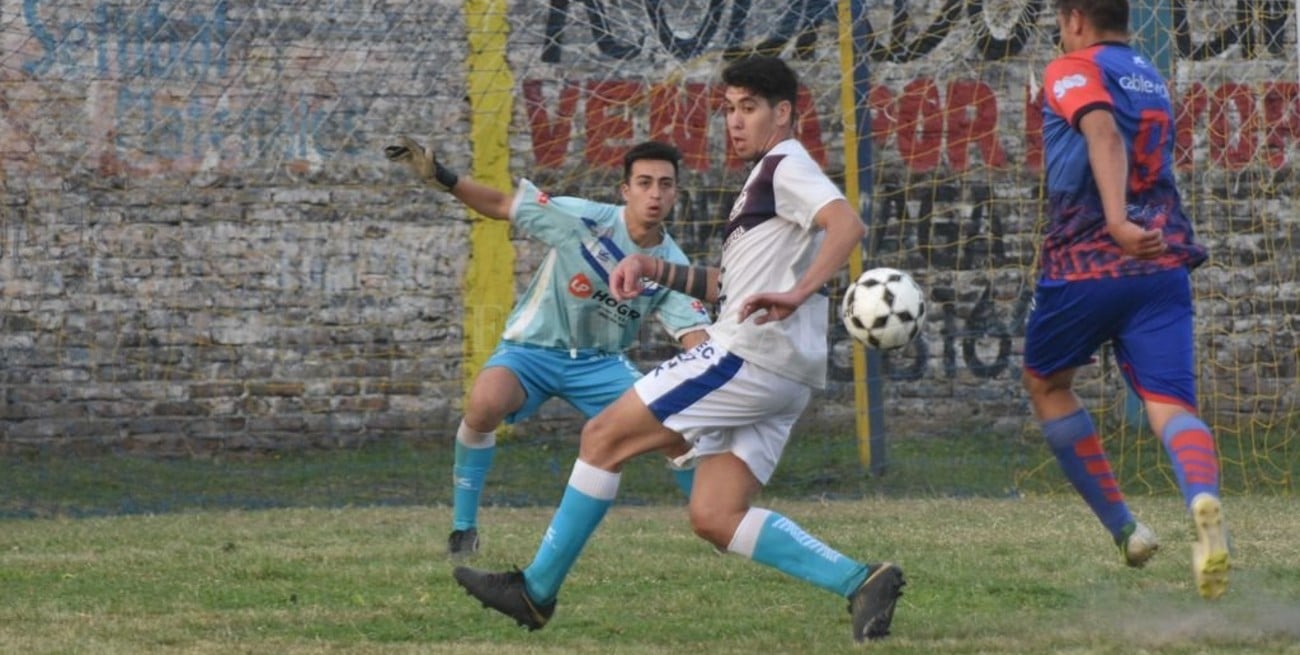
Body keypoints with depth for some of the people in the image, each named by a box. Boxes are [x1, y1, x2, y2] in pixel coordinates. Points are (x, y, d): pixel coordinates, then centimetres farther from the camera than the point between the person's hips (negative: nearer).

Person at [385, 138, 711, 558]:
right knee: (485, 404, -34)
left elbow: (696, 338, -14)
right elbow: (502, 205, -11)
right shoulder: (583, 220, -17)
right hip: (533, 347, -3)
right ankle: (463, 526, -16)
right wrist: (440, 178, -23)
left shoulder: (672, 266, -8)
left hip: (601, 363, 3)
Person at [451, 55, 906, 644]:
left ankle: (537, 589, 3)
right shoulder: (765, 180, 26)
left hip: (749, 353, -10)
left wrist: (797, 294, -35)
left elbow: (847, 223, -23)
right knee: (714, 518, 2)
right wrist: (654, 269, 18)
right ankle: (859, 583, -7)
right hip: (780, 378, 10)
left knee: (604, 437, -3)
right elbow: (727, 285, 31)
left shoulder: (786, 165, -4)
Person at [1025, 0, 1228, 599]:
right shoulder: (1152, 81, 21)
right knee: (1170, 404, -9)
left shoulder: (1073, 71, -1)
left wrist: (1117, 222, -35)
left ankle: (1123, 529, 17)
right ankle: (1203, 503, -42)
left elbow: (1104, 133, -21)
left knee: (1046, 384, 21)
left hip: (1086, 261, -5)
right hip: (1164, 262, 5)